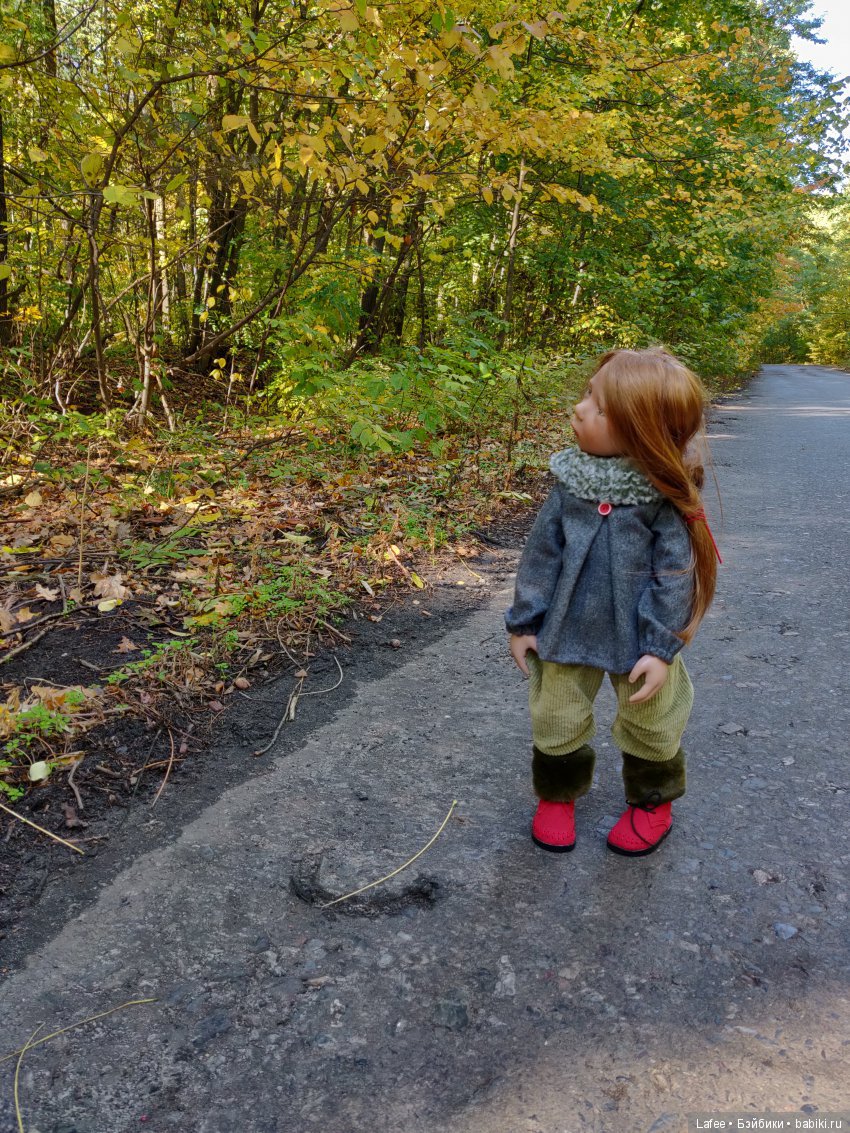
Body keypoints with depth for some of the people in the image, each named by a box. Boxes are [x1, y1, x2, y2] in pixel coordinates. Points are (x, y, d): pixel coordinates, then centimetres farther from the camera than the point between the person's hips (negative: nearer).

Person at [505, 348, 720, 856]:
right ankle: (558, 794, 42)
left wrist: (662, 647, -17)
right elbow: (542, 553, -3)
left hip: (638, 641, -2)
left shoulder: (667, 497, -18)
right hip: (567, 633, 3)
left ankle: (652, 801, 45)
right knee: (557, 722, 16)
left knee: (650, 727, 18)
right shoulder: (573, 482, -10)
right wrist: (524, 622, 0)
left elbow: (675, 575, -14)